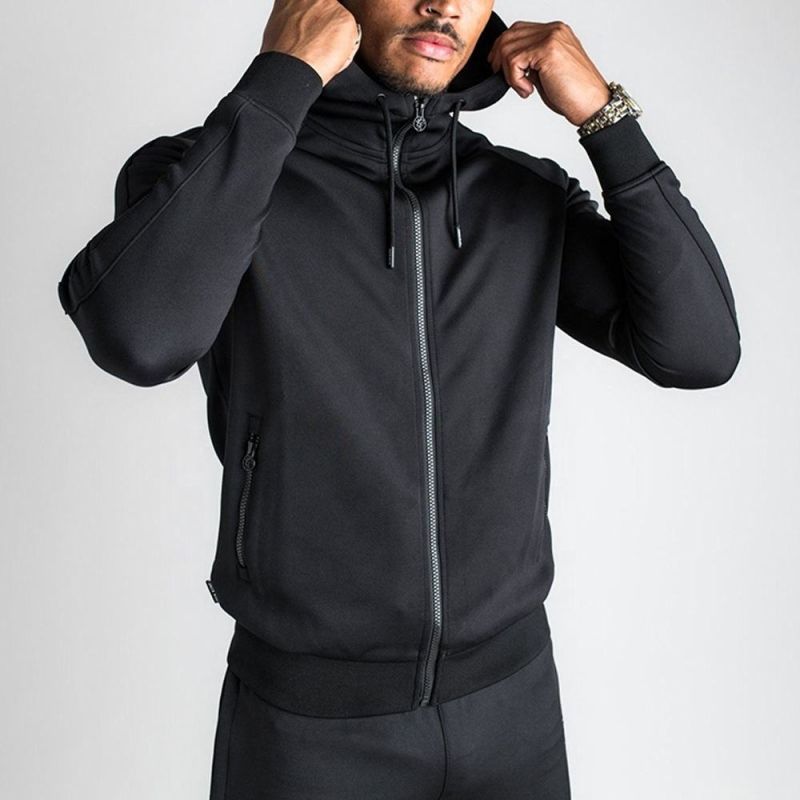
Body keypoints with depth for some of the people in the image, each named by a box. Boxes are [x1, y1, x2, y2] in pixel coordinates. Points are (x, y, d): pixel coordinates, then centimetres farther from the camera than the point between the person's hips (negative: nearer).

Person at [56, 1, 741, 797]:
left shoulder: (530, 198, -1)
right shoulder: (203, 174, -12)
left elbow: (698, 350, -11)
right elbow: (141, 337, -34)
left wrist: (604, 115, -15)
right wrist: (282, 77, -25)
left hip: (511, 698, 4)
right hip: (308, 717, -3)